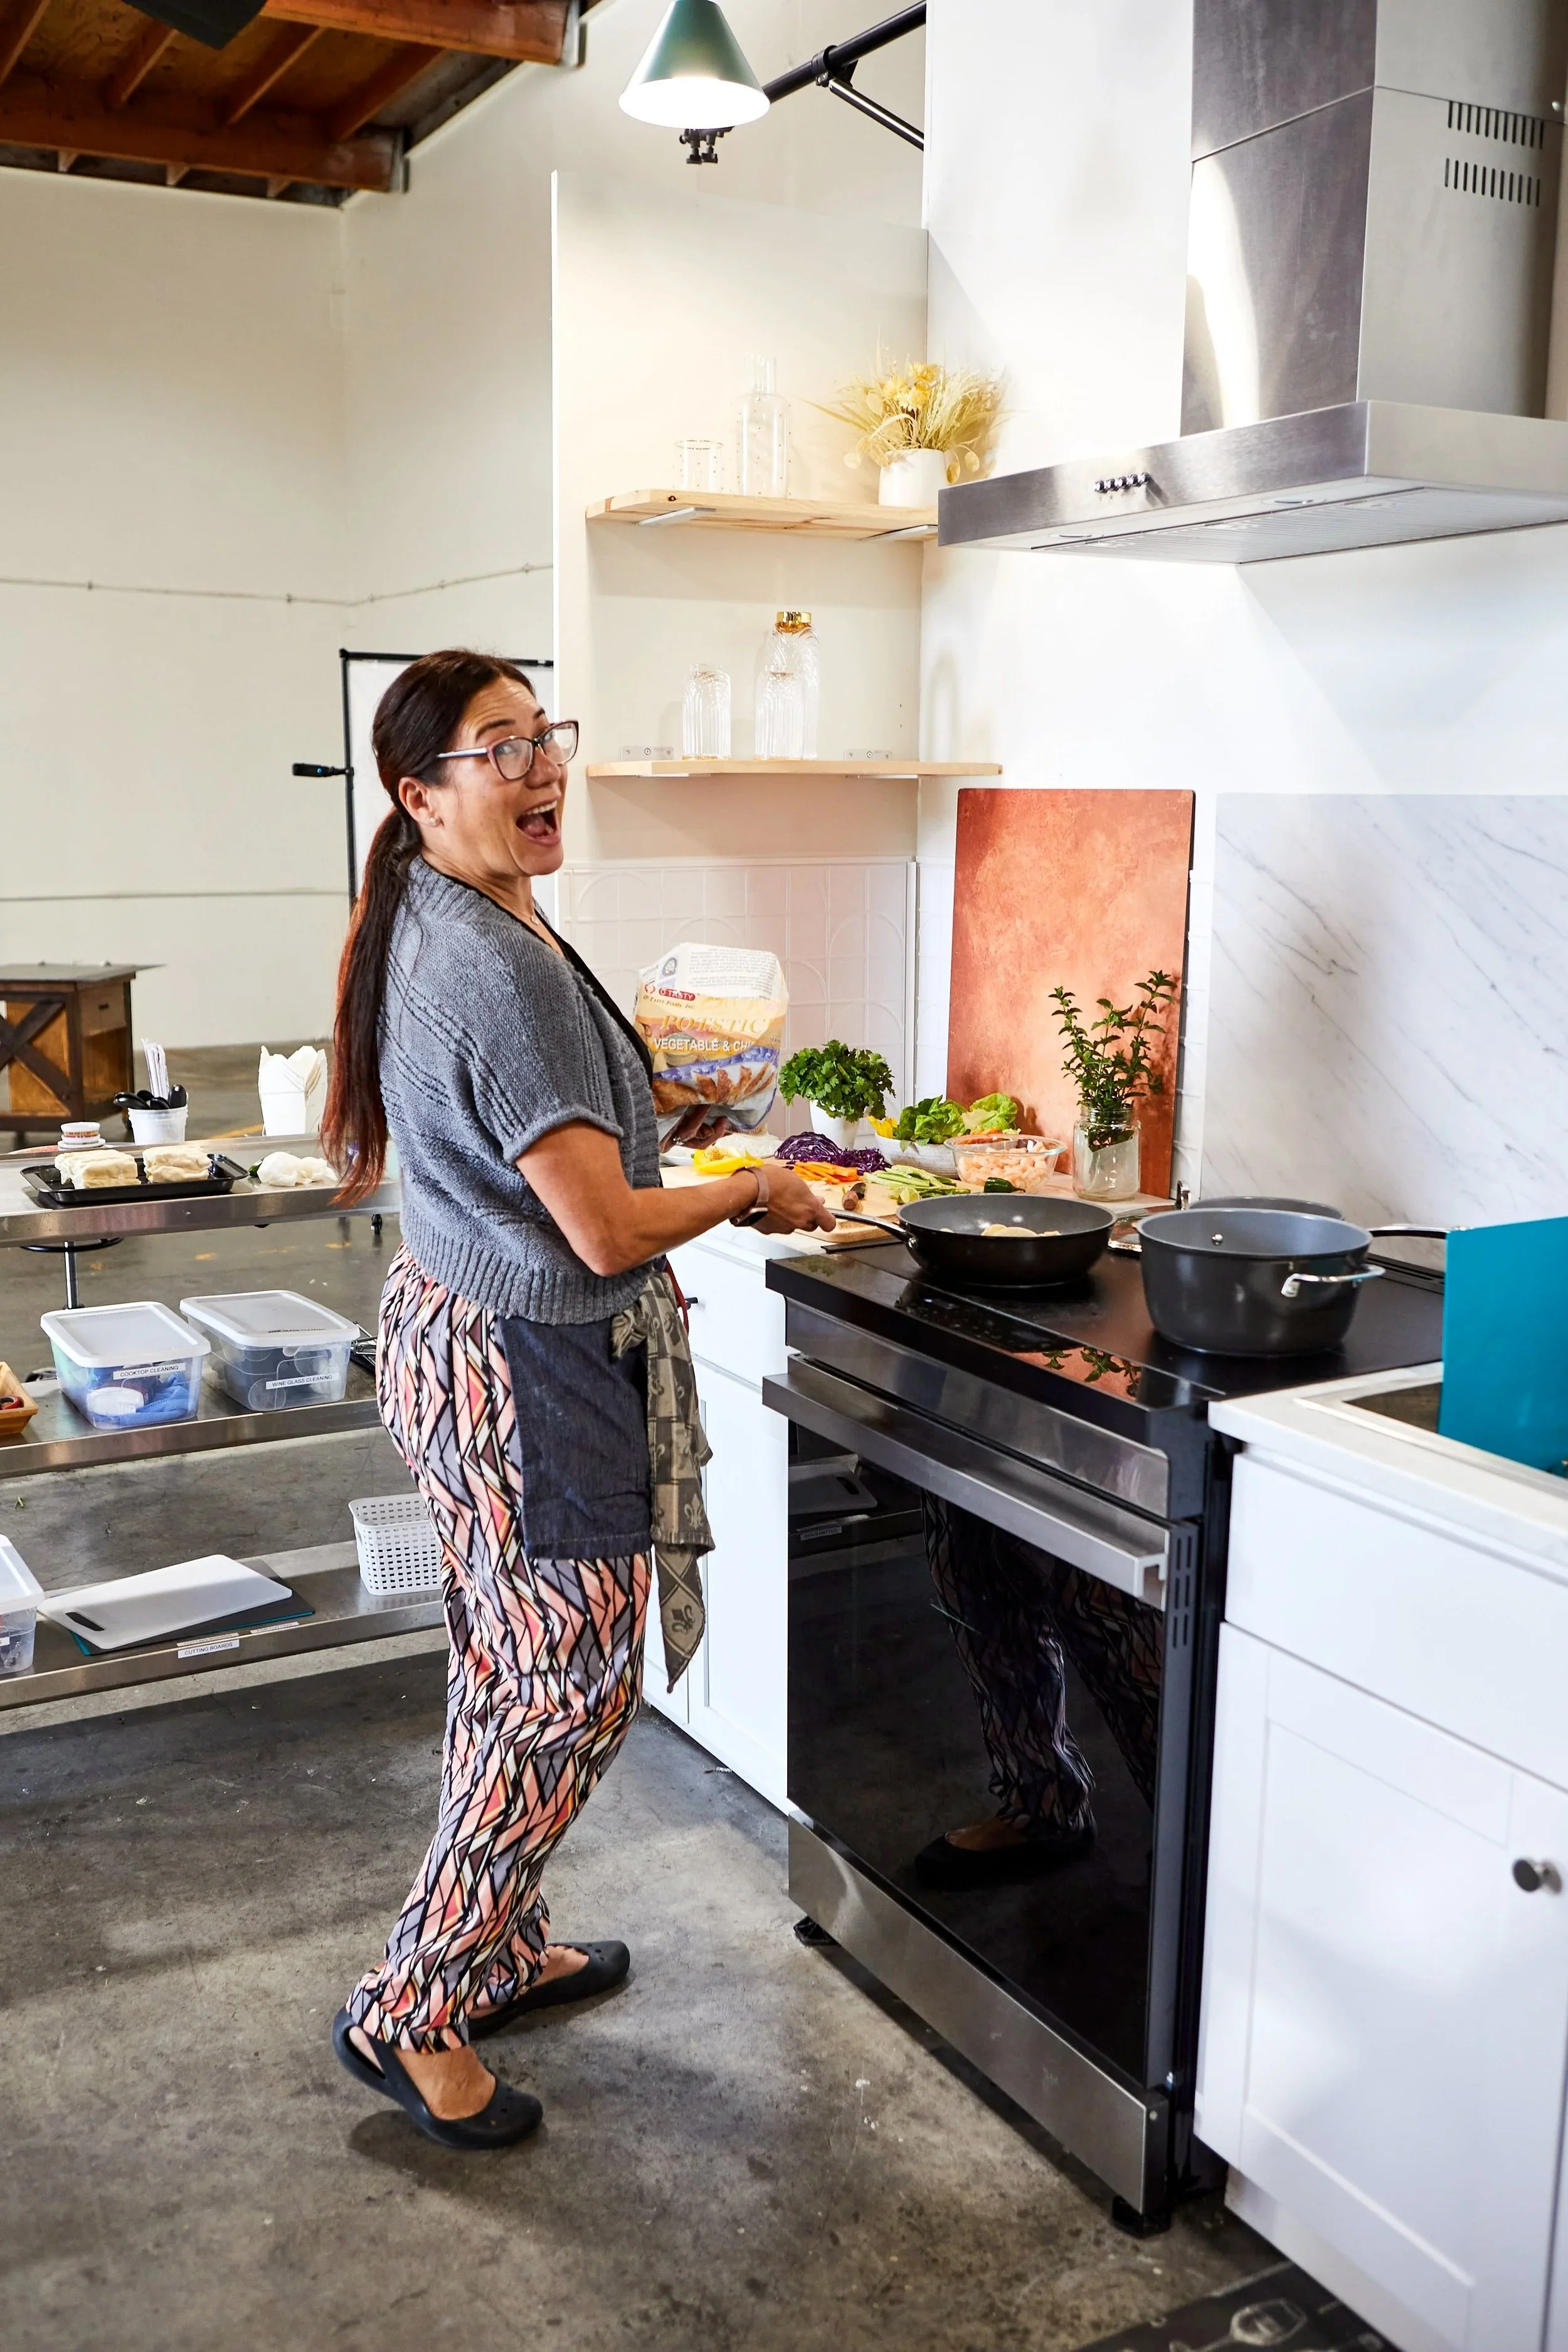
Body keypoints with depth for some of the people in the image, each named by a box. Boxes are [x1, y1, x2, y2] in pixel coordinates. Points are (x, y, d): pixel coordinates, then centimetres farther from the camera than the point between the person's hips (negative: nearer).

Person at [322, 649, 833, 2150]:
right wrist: (752, 1196, -7)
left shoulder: (424, 932, 8)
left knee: (506, 1676, 21)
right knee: (568, 1696, 4)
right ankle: (409, 2013, 19)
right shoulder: (503, 966, -25)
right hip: (530, 1374, -10)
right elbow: (607, 1233, -24)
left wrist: (684, 1180, 17)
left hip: (450, 1336, 10)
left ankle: (500, 1953, 39)